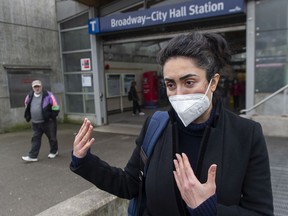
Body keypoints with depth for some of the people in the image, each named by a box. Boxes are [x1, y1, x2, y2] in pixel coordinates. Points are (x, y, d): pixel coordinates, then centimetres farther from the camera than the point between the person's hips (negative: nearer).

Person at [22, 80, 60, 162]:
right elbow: (27, 108, 22)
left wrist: (52, 117, -9)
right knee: (35, 139, 4)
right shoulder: (29, 96, 6)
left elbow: (55, 107, -10)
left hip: (48, 122, -5)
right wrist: (28, 117, 15)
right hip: (35, 123, 5)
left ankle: (54, 152, 29)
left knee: (52, 137, 9)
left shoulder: (48, 95, -12)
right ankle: (33, 156, 7)